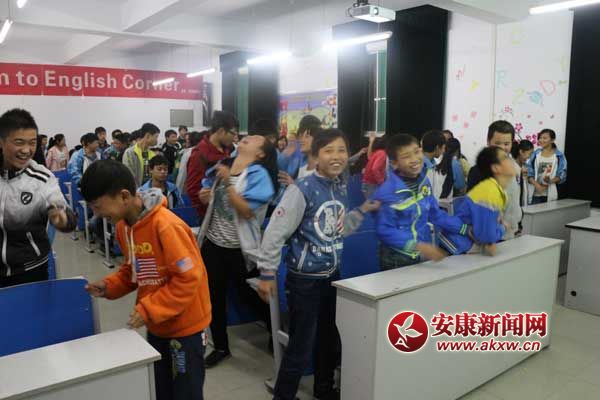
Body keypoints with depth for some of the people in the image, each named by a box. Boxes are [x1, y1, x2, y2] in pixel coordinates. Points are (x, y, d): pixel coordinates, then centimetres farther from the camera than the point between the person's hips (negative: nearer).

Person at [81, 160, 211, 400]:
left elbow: (188, 277, -26)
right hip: (157, 325, 8)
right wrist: (109, 286, -5)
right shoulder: (123, 226, -1)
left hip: (185, 325, -8)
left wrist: (148, 310, -24)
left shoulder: (166, 225, -28)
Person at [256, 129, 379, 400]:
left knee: (329, 339, 22)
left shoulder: (342, 189, 3)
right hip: (305, 279, -7)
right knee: (301, 347, 4)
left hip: (332, 275, 7)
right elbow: (275, 233, -18)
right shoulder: (302, 189, -20)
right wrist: (267, 275, -15)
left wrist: (362, 211, 4)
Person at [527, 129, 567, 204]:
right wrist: (537, 185, -12)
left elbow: (562, 175, -1)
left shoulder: (559, 156, 1)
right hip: (535, 193, 1)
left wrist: (551, 181, -20)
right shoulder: (535, 154, 6)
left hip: (550, 194, -1)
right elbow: (529, 173, 3)